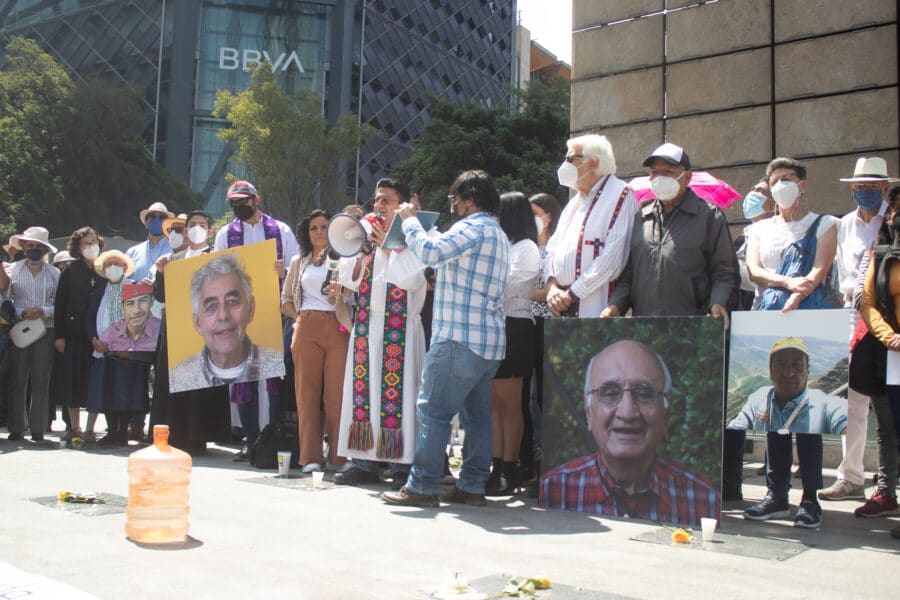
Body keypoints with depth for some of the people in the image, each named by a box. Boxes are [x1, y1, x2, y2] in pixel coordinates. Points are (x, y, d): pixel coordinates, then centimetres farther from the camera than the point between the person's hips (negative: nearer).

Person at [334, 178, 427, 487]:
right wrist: (361, 250, -2)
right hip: (366, 325, 7)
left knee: (397, 390, -6)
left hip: (399, 327, -6)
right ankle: (365, 462, 14)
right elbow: (349, 279, 14)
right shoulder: (368, 235, 16)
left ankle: (402, 465, 1)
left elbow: (413, 279, -18)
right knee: (363, 389, 6)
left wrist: (388, 247, -14)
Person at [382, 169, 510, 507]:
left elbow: (430, 252, -21)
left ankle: (422, 486, -4)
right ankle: (473, 485, 12)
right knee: (476, 413, 9)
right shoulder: (498, 235, 22)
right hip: (490, 341, 10)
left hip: (460, 338, -10)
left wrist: (410, 220, -6)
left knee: (433, 410, -6)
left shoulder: (473, 228, -9)